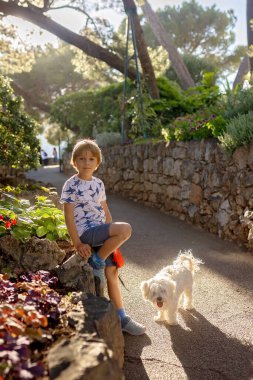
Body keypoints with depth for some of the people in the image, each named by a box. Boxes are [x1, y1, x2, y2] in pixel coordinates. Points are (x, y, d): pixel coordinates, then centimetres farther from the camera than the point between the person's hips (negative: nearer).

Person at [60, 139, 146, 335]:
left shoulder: (99, 184, 11)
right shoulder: (71, 185, -8)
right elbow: (69, 216, -10)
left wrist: (112, 237, 14)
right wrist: (77, 243, -14)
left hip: (101, 233, 6)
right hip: (85, 232, -6)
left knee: (111, 271, 5)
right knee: (125, 229, -25)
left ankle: (122, 318, 17)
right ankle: (96, 262, -7)